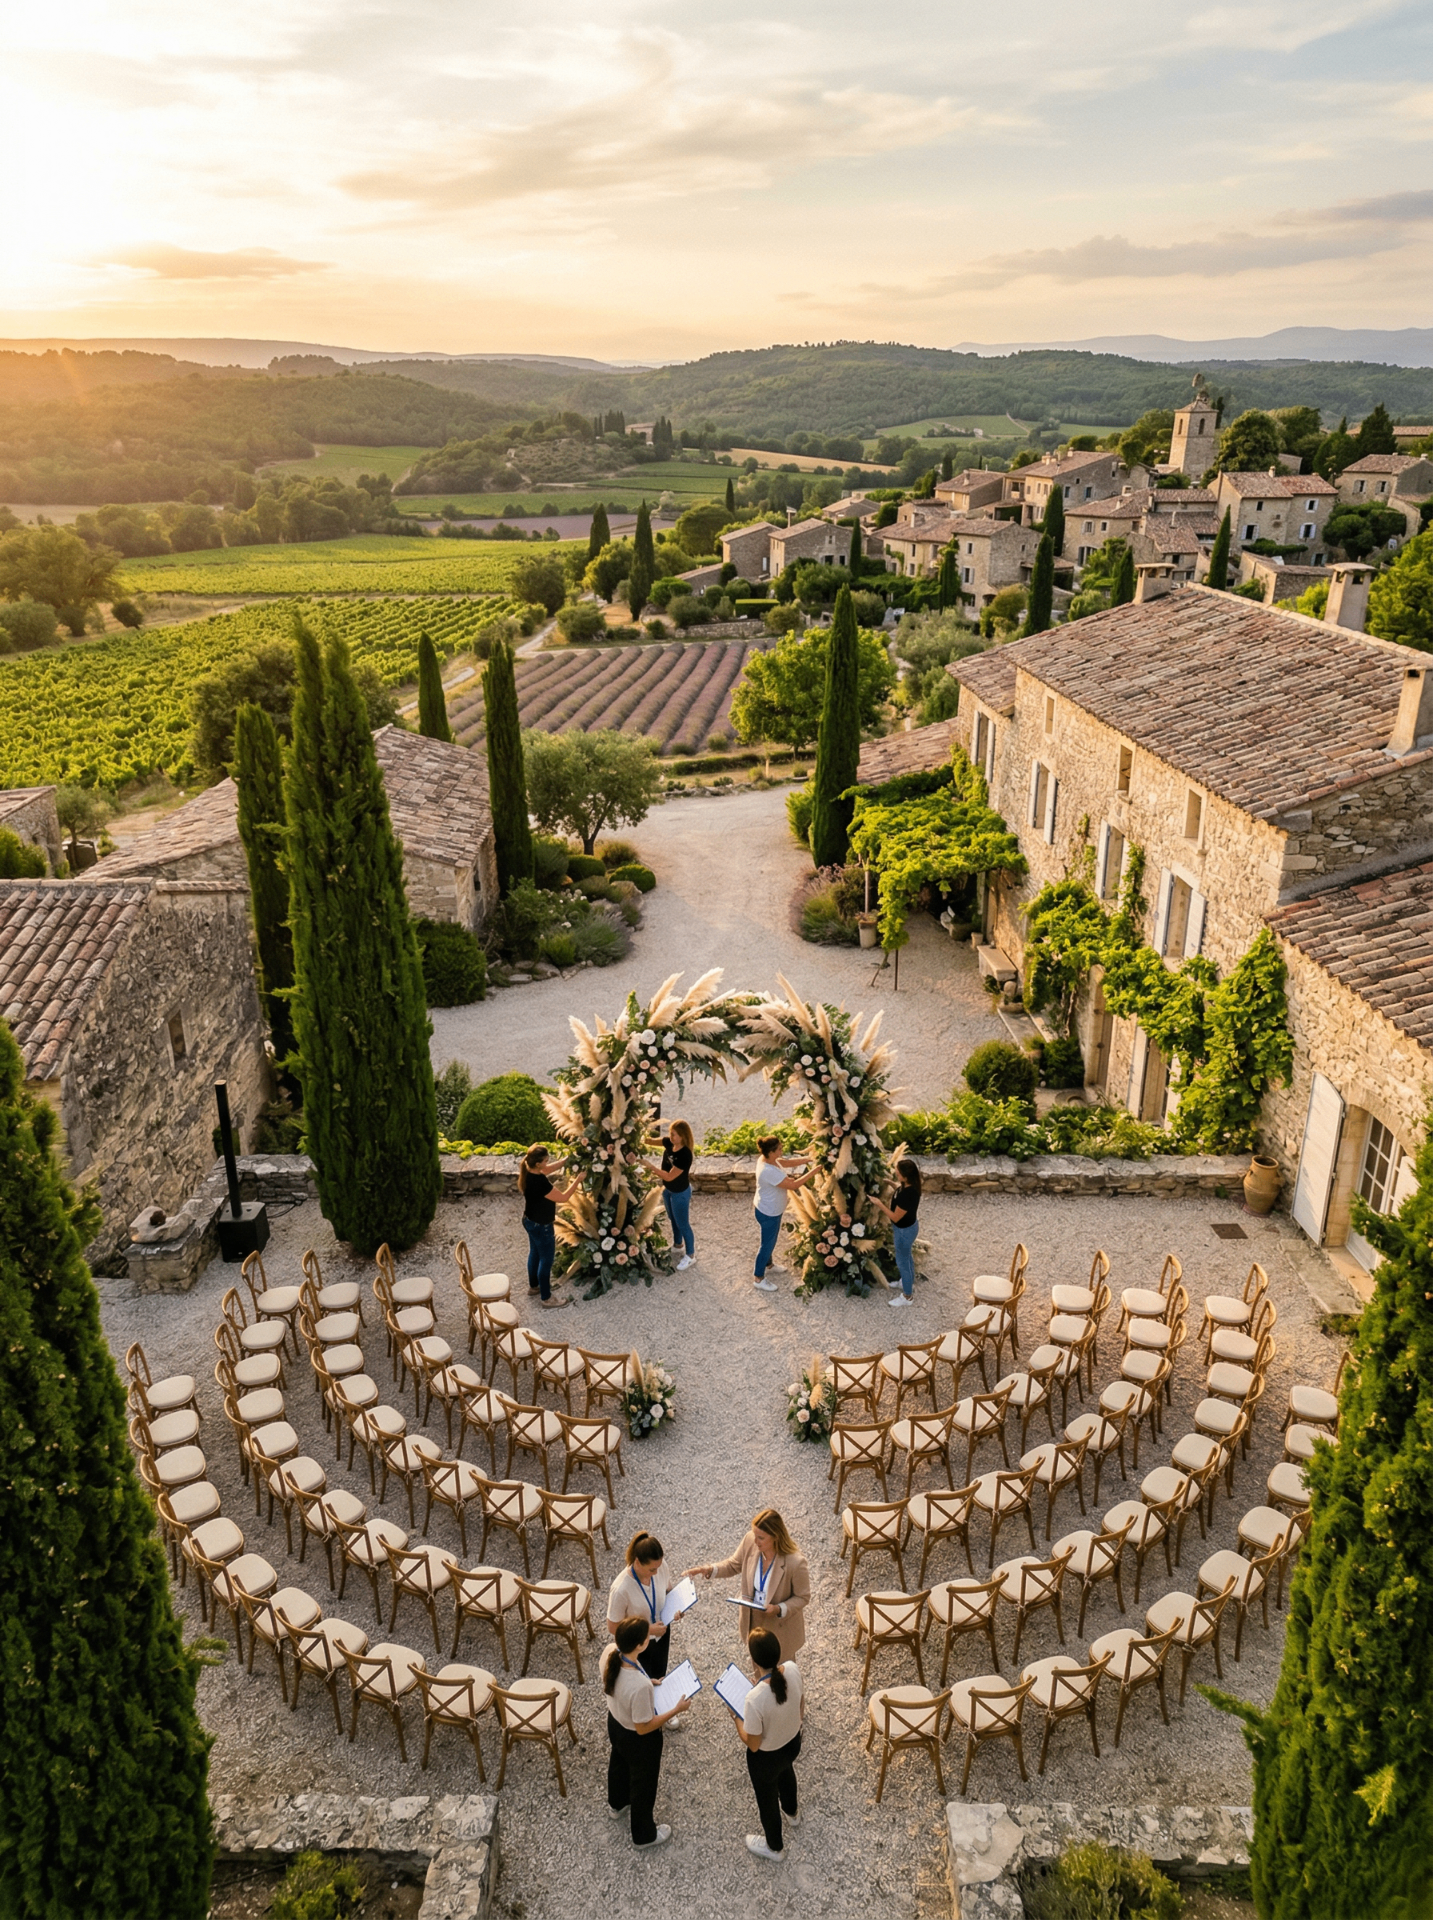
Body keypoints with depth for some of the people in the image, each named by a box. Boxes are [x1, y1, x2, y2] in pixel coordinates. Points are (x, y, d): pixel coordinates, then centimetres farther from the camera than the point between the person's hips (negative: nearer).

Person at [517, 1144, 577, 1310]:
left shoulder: (529, 1172, -10)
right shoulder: (539, 1183, -36)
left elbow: (548, 1169, 9)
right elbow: (563, 1197, -27)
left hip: (530, 1221, 9)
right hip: (541, 1226, -9)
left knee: (535, 1253, 28)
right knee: (546, 1260, 9)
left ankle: (534, 1286, 48)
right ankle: (546, 1298, 24)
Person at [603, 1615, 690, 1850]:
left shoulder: (610, 1653, -25)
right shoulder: (639, 1686, -46)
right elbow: (643, 1727, -28)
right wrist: (676, 1710, -20)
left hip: (615, 1723, 7)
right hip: (638, 1739, -7)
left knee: (619, 1764, 36)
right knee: (643, 1784, 23)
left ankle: (617, 1805, 66)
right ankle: (644, 1834, 51)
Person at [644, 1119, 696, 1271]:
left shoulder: (685, 1155, -35)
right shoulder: (669, 1143, -14)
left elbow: (669, 1176, -32)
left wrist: (650, 1166, -30)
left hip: (680, 1193, -8)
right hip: (667, 1189, 8)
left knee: (683, 1224, 11)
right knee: (672, 1219, 28)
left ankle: (690, 1255, 30)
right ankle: (678, 1243, 52)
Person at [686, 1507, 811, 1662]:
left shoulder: (795, 1562, -35)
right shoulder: (750, 1541, -22)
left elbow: (802, 1596, -18)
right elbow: (734, 1565, -4)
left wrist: (779, 1609, -32)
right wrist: (710, 1570, -20)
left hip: (781, 1629, -4)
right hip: (754, 1621, 4)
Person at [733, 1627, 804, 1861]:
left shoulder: (755, 1698, -43)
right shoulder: (792, 1669, -27)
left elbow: (753, 1744, -27)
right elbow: (800, 1701, -3)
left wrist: (736, 1716, -13)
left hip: (766, 1757, -5)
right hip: (793, 1742, 5)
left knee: (766, 1798, 27)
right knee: (785, 1772, 39)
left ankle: (774, 1847, 54)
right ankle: (791, 1812, 69)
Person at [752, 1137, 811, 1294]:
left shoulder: (767, 1159, -10)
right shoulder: (769, 1171, -38)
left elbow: (788, 1162, 3)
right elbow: (793, 1185, -33)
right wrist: (815, 1171, -28)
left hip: (771, 1210, 9)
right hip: (768, 1213, -9)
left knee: (771, 1240, 29)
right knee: (767, 1244, 10)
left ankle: (767, 1264, 53)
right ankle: (759, 1279, 27)